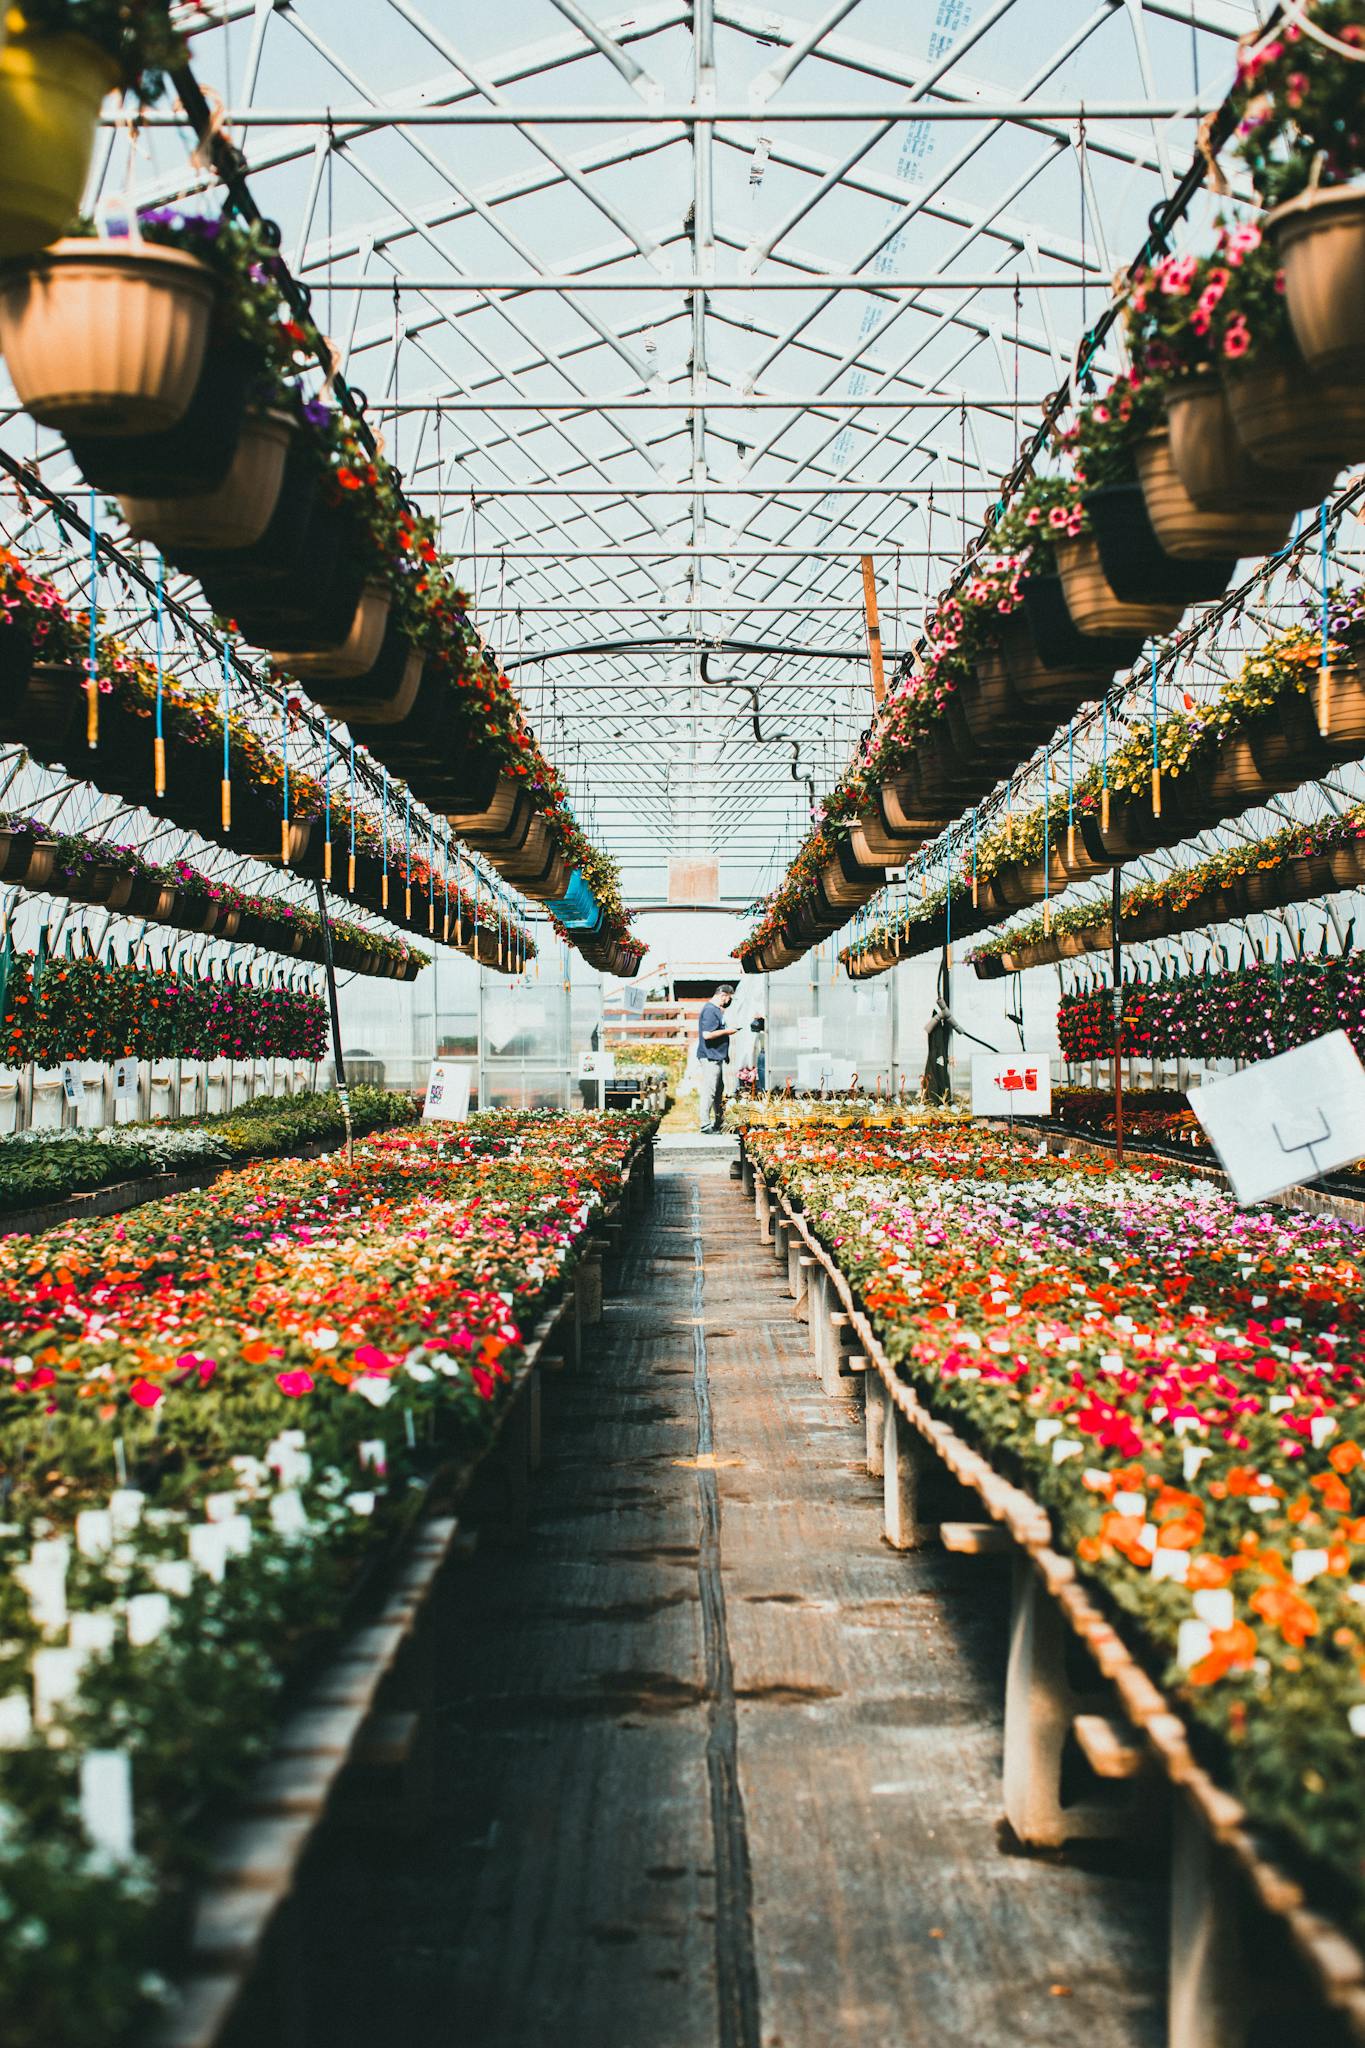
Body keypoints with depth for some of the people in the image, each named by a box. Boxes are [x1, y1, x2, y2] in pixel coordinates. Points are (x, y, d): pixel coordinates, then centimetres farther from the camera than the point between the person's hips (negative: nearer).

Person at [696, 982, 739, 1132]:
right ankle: (705, 1125, -5)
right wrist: (727, 1031, -17)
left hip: (717, 1056, 11)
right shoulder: (710, 1010, -18)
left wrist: (729, 1028, 12)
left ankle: (719, 1121, 30)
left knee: (719, 1089, 19)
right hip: (710, 1056, -11)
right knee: (710, 1091, -8)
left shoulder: (717, 1009, 16)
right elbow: (707, 1034, -26)